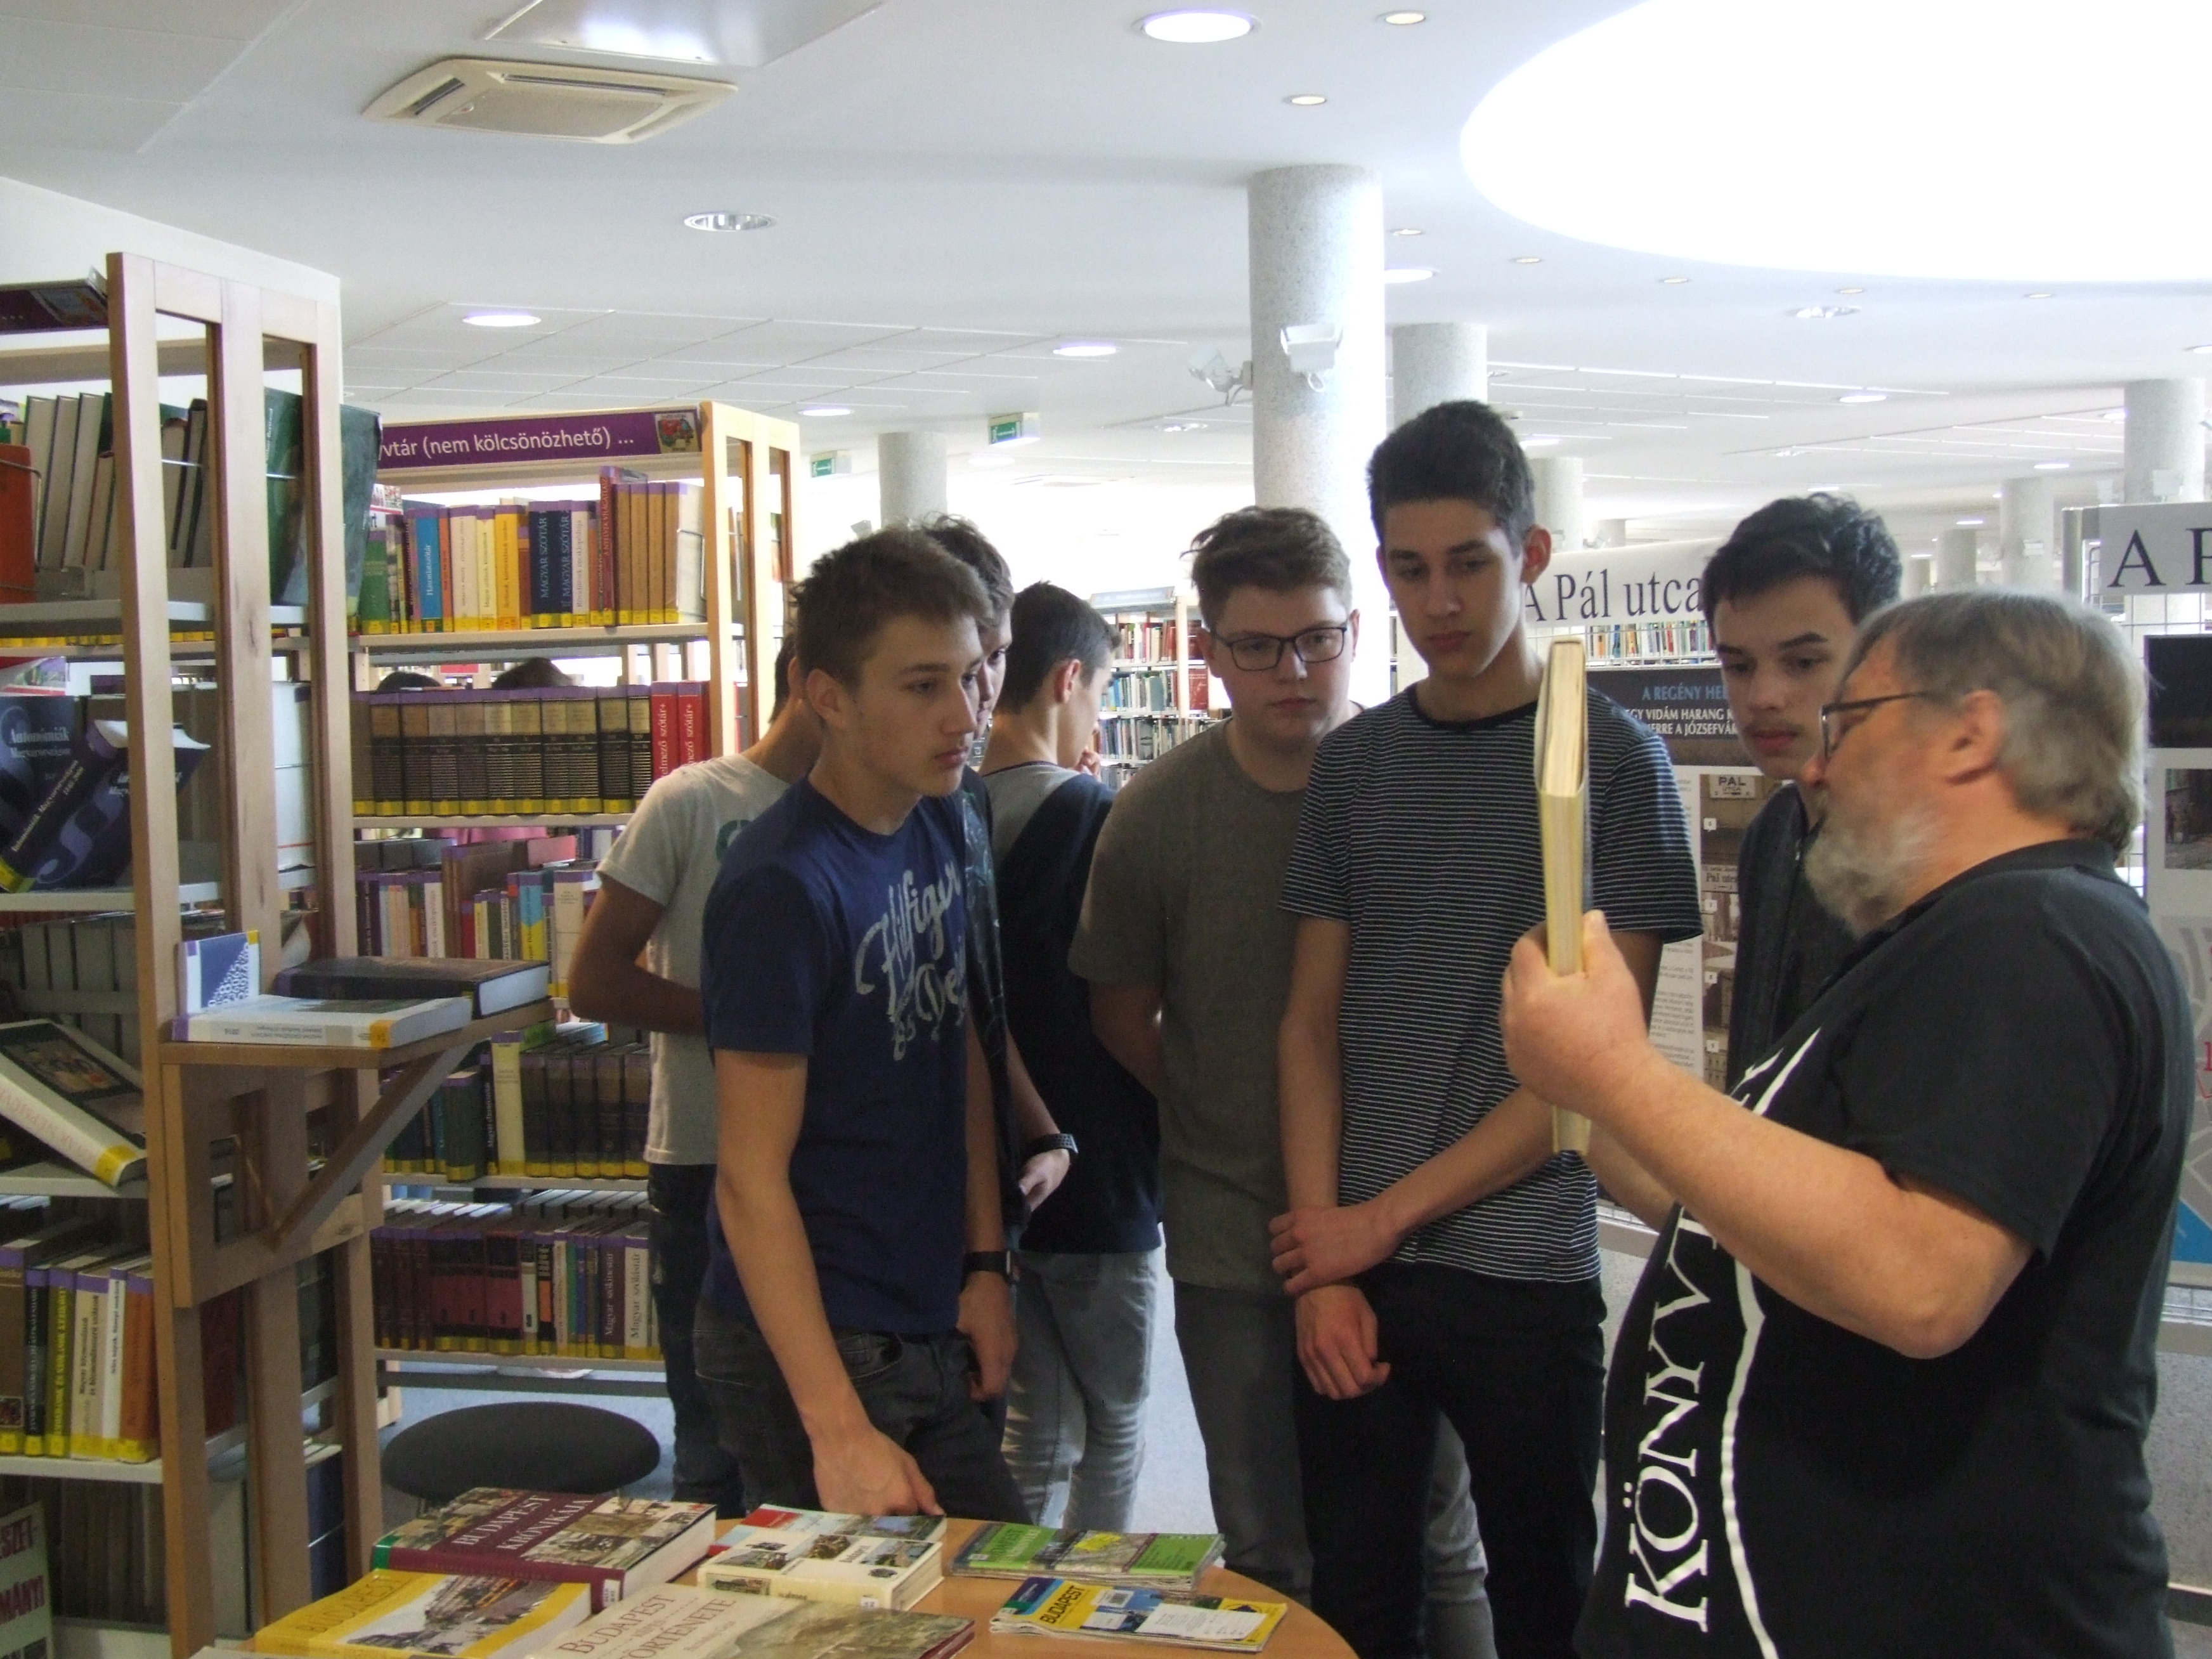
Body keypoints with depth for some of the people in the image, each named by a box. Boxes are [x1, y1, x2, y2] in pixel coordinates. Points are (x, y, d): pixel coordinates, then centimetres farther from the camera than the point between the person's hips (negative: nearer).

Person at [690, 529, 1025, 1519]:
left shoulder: (937, 826, 3)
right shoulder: (783, 887, -20)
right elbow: (752, 1175, -20)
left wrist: (984, 1263, 7)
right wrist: (839, 1431, -23)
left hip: (929, 1337, 8)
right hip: (814, 1351, -7)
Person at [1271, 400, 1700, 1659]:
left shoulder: (1616, 760, -4)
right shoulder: (1355, 763, 7)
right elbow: (1313, 1024, 6)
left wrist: (1386, 1215, -10)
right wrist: (1325, 1256, -4)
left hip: (1526, 1280, -3)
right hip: (1348, 1272, 3)